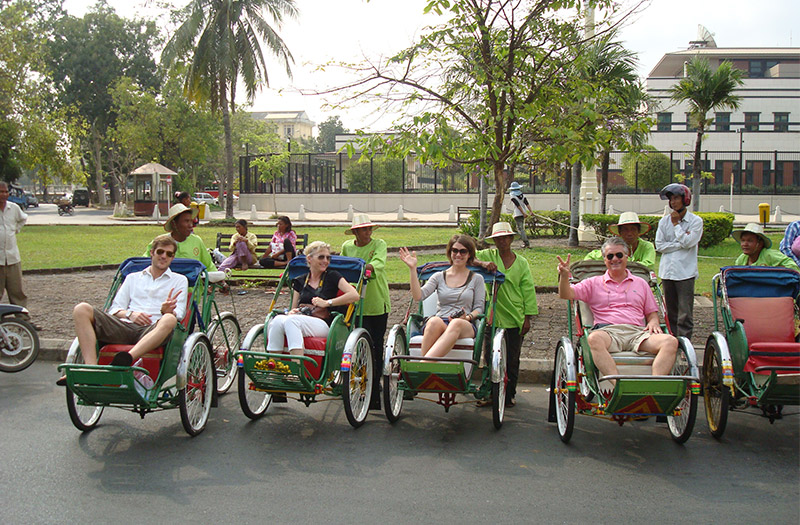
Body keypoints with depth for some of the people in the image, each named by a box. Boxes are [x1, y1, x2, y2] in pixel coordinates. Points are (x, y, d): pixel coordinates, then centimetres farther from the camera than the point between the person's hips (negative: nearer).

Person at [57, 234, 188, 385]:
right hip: (124, 327, 3)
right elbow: (115, 309, 21)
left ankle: (127, 359, -57)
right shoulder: (132, 278, 30)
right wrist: (129, 314, -2)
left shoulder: (180, 281, 23)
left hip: (151, 332, -3)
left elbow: (179, 314, 8)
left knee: (169, 320, -38)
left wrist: (167, 311, -17)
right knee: (82, 309, -18)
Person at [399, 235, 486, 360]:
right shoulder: (439, 277, 19)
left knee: (456, 323, -40)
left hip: (466, 327, -1)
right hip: (440, 324, 1)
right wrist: (412, 268, -1)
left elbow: (479, 308, 11)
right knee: (434, 321, -38)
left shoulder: (476, 279, 18)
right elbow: (418, 296, 4)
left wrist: (468, 317, -11)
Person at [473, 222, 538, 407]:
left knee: (512, 360, 7)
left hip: (515, 319, 1)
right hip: (492, 317, -1)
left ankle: (509, 395, 20)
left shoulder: (521, 263, 7)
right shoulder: (488, 255, 5)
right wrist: (482, 263, -26)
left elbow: (528, 292, 7)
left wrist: (528, 318, 2)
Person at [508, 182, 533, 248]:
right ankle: (524, 242, 17)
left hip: (517, 214, -7)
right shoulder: (522, 195, 11)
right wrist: (531, 211, -4)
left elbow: (518, 205, -15)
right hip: (523, 214, 7)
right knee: (522, 228, 17)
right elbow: (527, 204, 2)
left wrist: (523, 213, -15)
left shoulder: (513, 196, -7)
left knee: (520, 229, -7)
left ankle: (526, 243, -15)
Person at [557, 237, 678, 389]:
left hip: (638, 331, 2)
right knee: (594, 338, -39)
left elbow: (652, 313, 27)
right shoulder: (594, 283, 21)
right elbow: (566, 295, 8)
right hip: (607, 330, -2)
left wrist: (653, 322, 3)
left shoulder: (641, 283, 27)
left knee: (671, 341, -27)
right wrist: (564, 276, -12)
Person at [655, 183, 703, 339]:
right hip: (667, 271, 4)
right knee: (671, 313, 10)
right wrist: (680, 244, -7)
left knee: (685, 314, -8)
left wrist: (676, 224, -5)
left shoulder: (696, 221, 1)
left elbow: (687, 242, -12)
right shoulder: (664, 221, 10)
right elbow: (659, 245, 1)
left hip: (685, 272, -4)